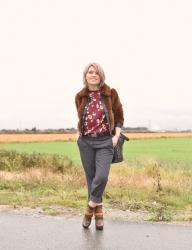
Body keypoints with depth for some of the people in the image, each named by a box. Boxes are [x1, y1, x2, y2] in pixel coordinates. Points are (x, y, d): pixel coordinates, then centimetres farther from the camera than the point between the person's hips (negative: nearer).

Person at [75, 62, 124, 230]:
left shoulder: (111, 93, -1)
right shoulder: (80, 96, 6)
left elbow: (119, 117, 7)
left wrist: (116, 136, -5)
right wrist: (78, 133, 7)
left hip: (105, 142, -2)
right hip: (85, 142, 3)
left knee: (102, 177, -16)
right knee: (91, 177, 8)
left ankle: (91, 207, 10)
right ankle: (98, 211, 25)